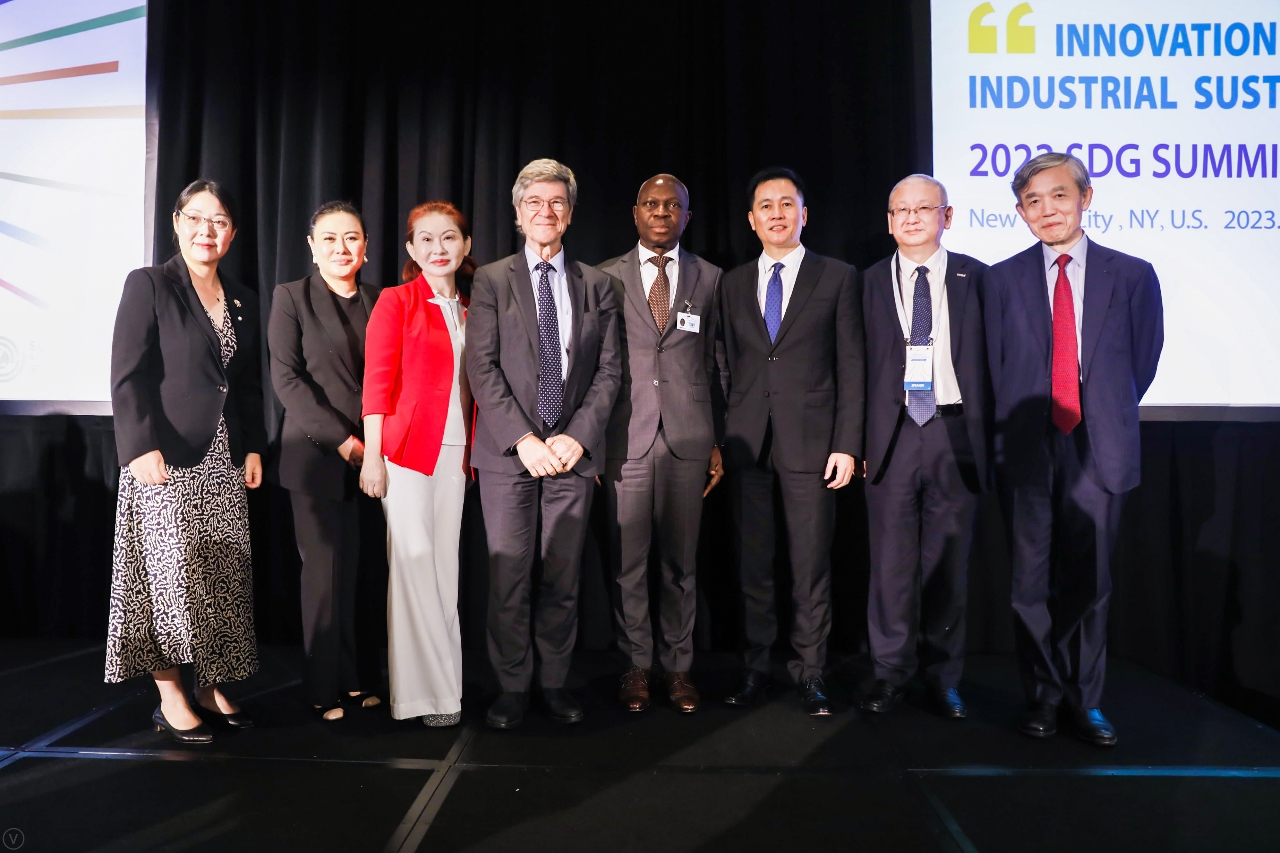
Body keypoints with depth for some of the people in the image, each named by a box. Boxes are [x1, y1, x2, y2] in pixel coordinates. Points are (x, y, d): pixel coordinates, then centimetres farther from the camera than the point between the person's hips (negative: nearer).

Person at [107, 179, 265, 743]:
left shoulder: (243, 301, 15)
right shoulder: (148, 285, -1)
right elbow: (128, 376, -8)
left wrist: (254, 448, 9)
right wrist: (142, 446, -17)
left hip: (224, 462, 5)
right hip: (166, 460, -5)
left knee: (222, 578, 6)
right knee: (172, 573, -6)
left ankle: (209, 687, 17)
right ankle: (170, 697, 6)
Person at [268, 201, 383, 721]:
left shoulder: (380, 301, 14)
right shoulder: (291, 297, 4)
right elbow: (285, 377, -4)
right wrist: (340, 438, -11)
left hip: (369, 456, 3)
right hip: (317, 456, -3)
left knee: (354, 570, 4)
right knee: (323, 570, -2)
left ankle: (349, 679, 14)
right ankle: (323, 688, 8)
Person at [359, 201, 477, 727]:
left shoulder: (469, 311, 14)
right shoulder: (396, 301, 0)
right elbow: (377, 383, -5)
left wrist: (475, 453, 9)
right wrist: (372, 456, -10)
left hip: (455, 452, 5)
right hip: (406, 448, -5)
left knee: (444, 563, 8)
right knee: (413, 558, -6)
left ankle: (442, 679, 18)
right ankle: (423, 689, 4)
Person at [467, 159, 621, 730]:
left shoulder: (596, 285, 12)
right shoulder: (492, 280, 7)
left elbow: (609, 371, 7)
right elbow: (482, 368, -2)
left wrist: (577, 437, -6)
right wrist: (524, 439, -11)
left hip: (572, 450, 2)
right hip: (508, 451, -1)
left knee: (563, 577, 6)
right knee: (509, 576, -1)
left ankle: (555, 683, 19)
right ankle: (513, 687, 13)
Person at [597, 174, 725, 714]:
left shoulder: (710, 279, 10)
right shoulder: (607, 278, 8)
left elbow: (716, 365, 9)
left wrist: (718, 442, 6)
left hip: (688, 440, 1)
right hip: (626, 438, 0)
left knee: (682, 561, 7)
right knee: (627, 561, 4)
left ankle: (678, 668, 20)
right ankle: (637, 666, 18)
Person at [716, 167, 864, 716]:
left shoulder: (838, 278, 5)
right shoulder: (732, 284, 13)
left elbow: (850, 365, 1)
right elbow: (726, 367, 12)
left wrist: (846, 444, -6)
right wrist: (720, 439, 3)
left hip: (811, 440, -2)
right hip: (746, 442, 3)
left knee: (812, 566, 2)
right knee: (752, 563, 7)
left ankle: (809, 672, 15)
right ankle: (756, 667, 19)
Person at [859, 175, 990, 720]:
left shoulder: (976, 278, 7)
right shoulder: (870, 283, 7)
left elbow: (994, 359, 6)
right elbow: (859, 367, 5)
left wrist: (990, 433, 1)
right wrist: (859, 441, 0)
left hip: (955, 433, 0)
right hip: (892, 435, 0)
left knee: (949, 562, 7)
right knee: (891, 560, 3)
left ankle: (943, 676, 22)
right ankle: (891, 671, 18)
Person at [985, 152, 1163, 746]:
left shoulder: (1132, 275, 5)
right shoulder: (1002, 279, 5)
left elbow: (1143, 362, 11)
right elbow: (994, 369, 6)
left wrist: (1107, 415, 10)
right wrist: (1006, 433, 4)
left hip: (1098, 451, 0)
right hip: (1026, 449, 0)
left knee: (1089, 582, 7)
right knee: (1032, 582, 5)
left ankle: (1084, 700, 22)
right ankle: (1043, 696, 20)